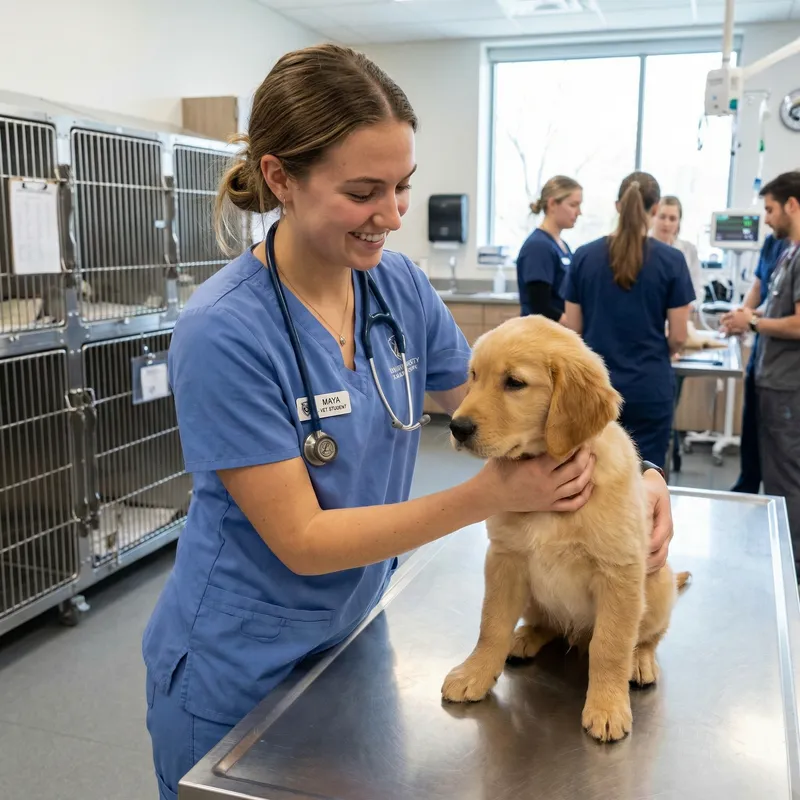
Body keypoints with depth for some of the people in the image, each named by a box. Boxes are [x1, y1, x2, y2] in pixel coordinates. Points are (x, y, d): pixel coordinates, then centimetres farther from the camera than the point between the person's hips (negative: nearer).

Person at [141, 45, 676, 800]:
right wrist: (487, 496, -28)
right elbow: (302, 540, -23)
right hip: (238, 680, -5)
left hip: (354, 639, 5)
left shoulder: (398, 283, -9)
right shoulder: (222, 333, -26)